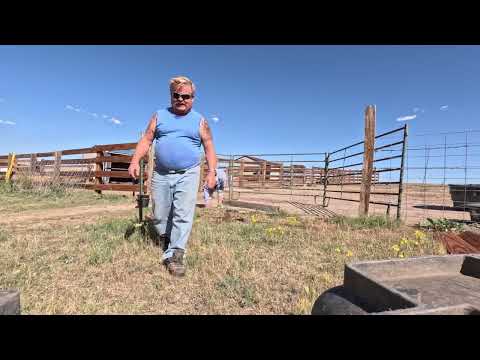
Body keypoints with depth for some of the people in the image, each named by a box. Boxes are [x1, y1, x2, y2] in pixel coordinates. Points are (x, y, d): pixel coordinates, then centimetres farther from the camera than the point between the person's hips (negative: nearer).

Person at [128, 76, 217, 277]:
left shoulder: (200, 121, 6)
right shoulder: (159, 116, 11)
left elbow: (209, 147, 3)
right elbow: (146, 140, 7)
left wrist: (211, 172, -7)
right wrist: (135, 161, -7)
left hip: (188, 175, -2)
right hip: (161, 174, 3)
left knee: (183, 215, -8)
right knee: (159, 215, 10)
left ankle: (175, 256, 0)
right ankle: (167, 239, 37)